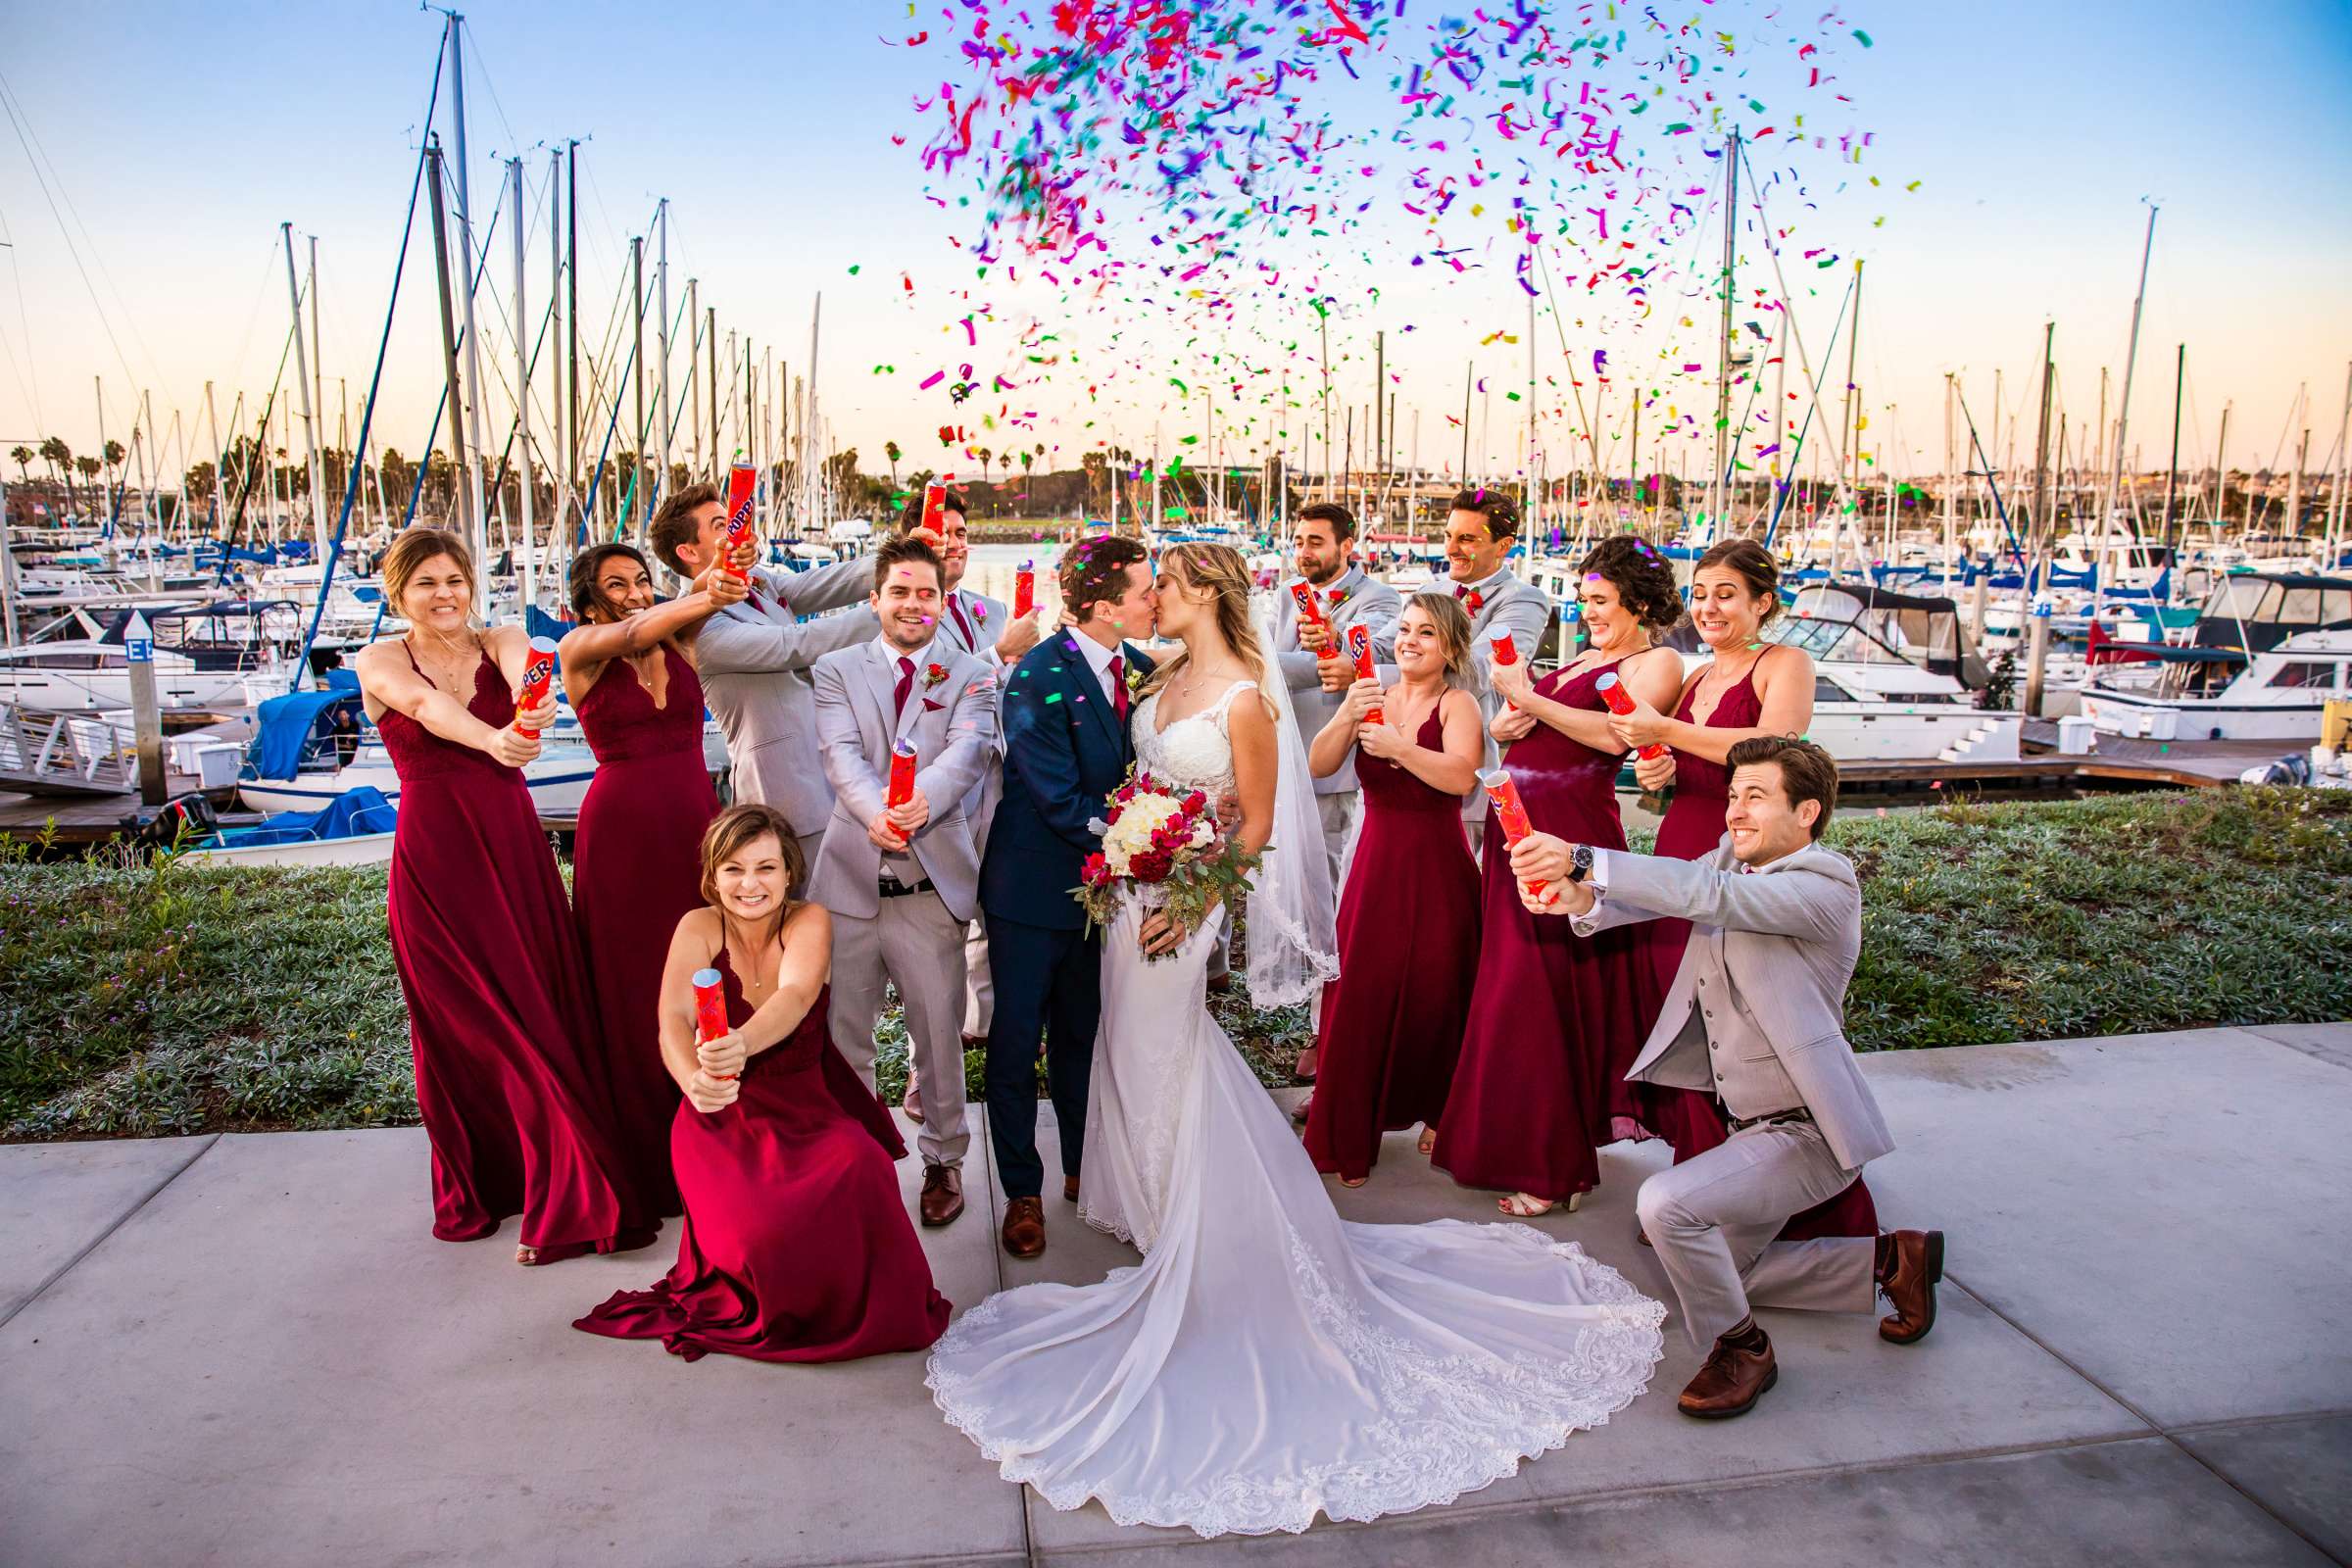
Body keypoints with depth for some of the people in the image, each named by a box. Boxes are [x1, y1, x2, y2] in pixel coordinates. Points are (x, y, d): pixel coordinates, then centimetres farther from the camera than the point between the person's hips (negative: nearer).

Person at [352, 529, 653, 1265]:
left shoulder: (501, 644, 4)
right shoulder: (382, 662, 0)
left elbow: (523, 671, -21)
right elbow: (428, 705, -23)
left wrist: (534, 703, -45)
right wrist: (489, 738, -44)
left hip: (516, 850, 1)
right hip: (433, 859, -1)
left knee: (544, 1015, 1)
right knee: (458, 1026, 8)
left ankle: (563, 1201, 14)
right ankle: (477, 1192, 28)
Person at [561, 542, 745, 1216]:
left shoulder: (682, 643, 9)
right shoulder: (581, 649, -4)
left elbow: (684, 611, -10)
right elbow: (635, 633, -23)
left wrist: (715, 588, -32)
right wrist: (707, 599, -40)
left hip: (697, 823, 3)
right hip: (621, 830, -3)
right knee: (633, 990, 4)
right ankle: (650, 1164, 17)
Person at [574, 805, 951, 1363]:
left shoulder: (809, 921, -8)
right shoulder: (700, 928, -7)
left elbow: (796, 996, -29)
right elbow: (674, 1021, -24)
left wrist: (742, 1043, -53)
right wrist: (693, 1079, -49)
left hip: (807, 1108, 1)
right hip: (722, 1118, 0)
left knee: (861, 1174, -33)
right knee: (759, 1229, -30)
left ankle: (848, 1308, -1)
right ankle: (769, 1315, 8)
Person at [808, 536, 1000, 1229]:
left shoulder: (971, 676, 5)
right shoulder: (836, 670, 7)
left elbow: (967, 752, -12)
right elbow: (840, 753, -9)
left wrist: (922, 802, -34)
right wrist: (875, 810, -30)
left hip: (932, 884, -1)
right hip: (849, 879, 1)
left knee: (940, 1035, 7)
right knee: (840, 1037, 11)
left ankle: (943, 1159, 28)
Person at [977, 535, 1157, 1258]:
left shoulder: (1141, 670, 0)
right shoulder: (1040, 676, -20)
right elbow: (1060, 799, -22)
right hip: (1034, 886, -6)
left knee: (1082, 1036, 18)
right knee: (1017, 1041, 6)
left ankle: (1083, 1170, 35)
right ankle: (1022, 1191, 21)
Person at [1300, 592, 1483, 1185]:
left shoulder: (1457, 704, -5)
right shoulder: (1371, 697, 6)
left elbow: (1462, 777, -22)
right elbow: (1319, 765, -5)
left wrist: (1399, 747, -29)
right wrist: (1346, 719, -21)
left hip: (1437, 868, -3)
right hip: (1375, 863, 3)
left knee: (1433, 996, 7)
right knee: (1358, 997, 2)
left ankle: (1437, 1113, 32)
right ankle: (1349, 1137, 16)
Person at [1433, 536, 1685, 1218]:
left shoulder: (1655, 662, -2)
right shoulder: (1580, 657, 22)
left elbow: (1615, 734, -19)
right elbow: (1507, 724, 23)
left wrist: (1531, 699, -16)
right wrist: (1506, 724, 0)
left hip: (1573, 825, -8)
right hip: (1516, 822, 8)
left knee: (1549, 984, -5)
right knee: (1510, 977, 11)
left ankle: (1556, 1166, 7)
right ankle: (1511, 1139, 24)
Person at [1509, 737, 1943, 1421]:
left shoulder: (1826, 883, -20)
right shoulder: (1732, 857, 4)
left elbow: (1709, 896, -35)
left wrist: (1582, 861, -42)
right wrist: (1578, 899, -31)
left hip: (1805, 1133, -9)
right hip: (1749, 1123, 10)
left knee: (1665, 1204, -28)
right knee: (1719, 1271, 21)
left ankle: (1740, 1347, -4)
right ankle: (1894, 1259, 30)